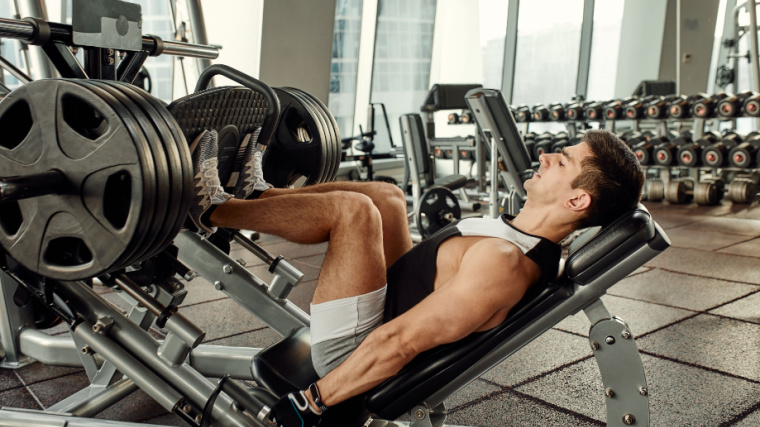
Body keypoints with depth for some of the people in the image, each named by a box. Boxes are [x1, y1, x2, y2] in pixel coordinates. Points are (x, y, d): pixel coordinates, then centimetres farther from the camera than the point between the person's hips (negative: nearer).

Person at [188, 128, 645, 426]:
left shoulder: (502, 261, -30)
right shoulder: (537, 244, 0)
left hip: (354, 349, -9)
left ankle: (212, 210, 0)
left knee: (352, 208, -22)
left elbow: (399, 342, -31)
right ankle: (257, 193, 23)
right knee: (386, 195, 12)